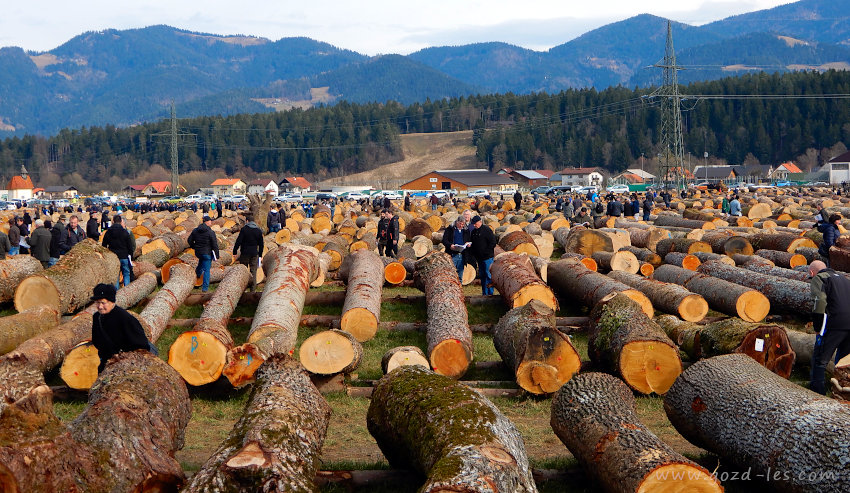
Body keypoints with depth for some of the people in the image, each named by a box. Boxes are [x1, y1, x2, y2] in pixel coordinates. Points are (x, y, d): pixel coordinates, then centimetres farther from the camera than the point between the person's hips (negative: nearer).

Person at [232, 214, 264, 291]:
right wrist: (260, 255, 18)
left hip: (245, 253, -3)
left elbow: (238, 241, -11)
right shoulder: (258, 230, 5)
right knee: (253, 270, 7)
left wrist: (234, 252, -4)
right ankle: (253, 287, 5)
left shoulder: (244, 229, -8)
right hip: (254, 254, 3)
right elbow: (261, 244, 10)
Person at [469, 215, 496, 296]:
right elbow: (472, 243, 24)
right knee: (482, 275, 10)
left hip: (487, 257, -8)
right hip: (479, 258, 8)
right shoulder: (473, 232, 14)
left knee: (488, 274, -7)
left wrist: (486, 251, -14)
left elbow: (493, 242, -11)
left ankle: (490, 293, -4)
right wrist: (470, 245, 1)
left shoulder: (486, 230, -9)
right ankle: (484, 293, 14)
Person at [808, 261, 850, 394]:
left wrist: (817, 327, -7)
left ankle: (817, 388, -2)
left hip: (836, 323, -7)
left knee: (820, 358, 0)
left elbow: (820, 301, -11)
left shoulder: (818, 278, 5)